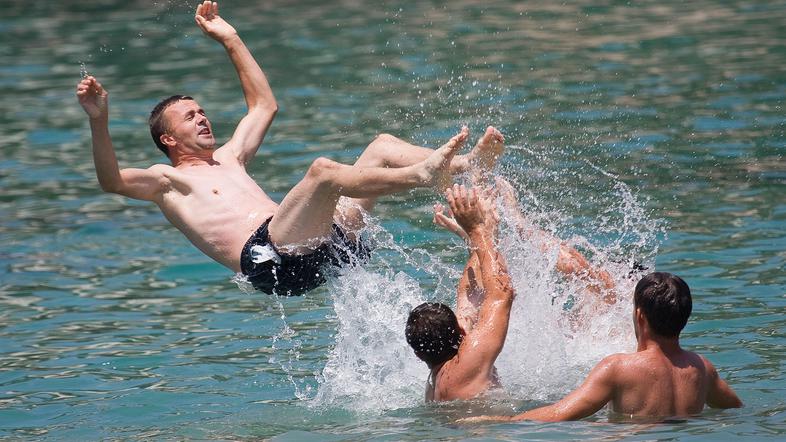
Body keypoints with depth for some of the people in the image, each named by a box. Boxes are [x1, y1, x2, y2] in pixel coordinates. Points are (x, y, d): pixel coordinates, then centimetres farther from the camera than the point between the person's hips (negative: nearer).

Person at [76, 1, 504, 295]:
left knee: (382, 146, 3)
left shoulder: (228, 159, 35)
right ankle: (423, 175, -39)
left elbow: (264, 105, 45)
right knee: (322, 170, -32)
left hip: (317, 247, 9)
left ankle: (467, 166, -18)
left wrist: (230, 40, 43)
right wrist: (99, 121, -22)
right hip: (269, 258, -9)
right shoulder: (166, 180, 13)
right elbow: (112, 181, -6)